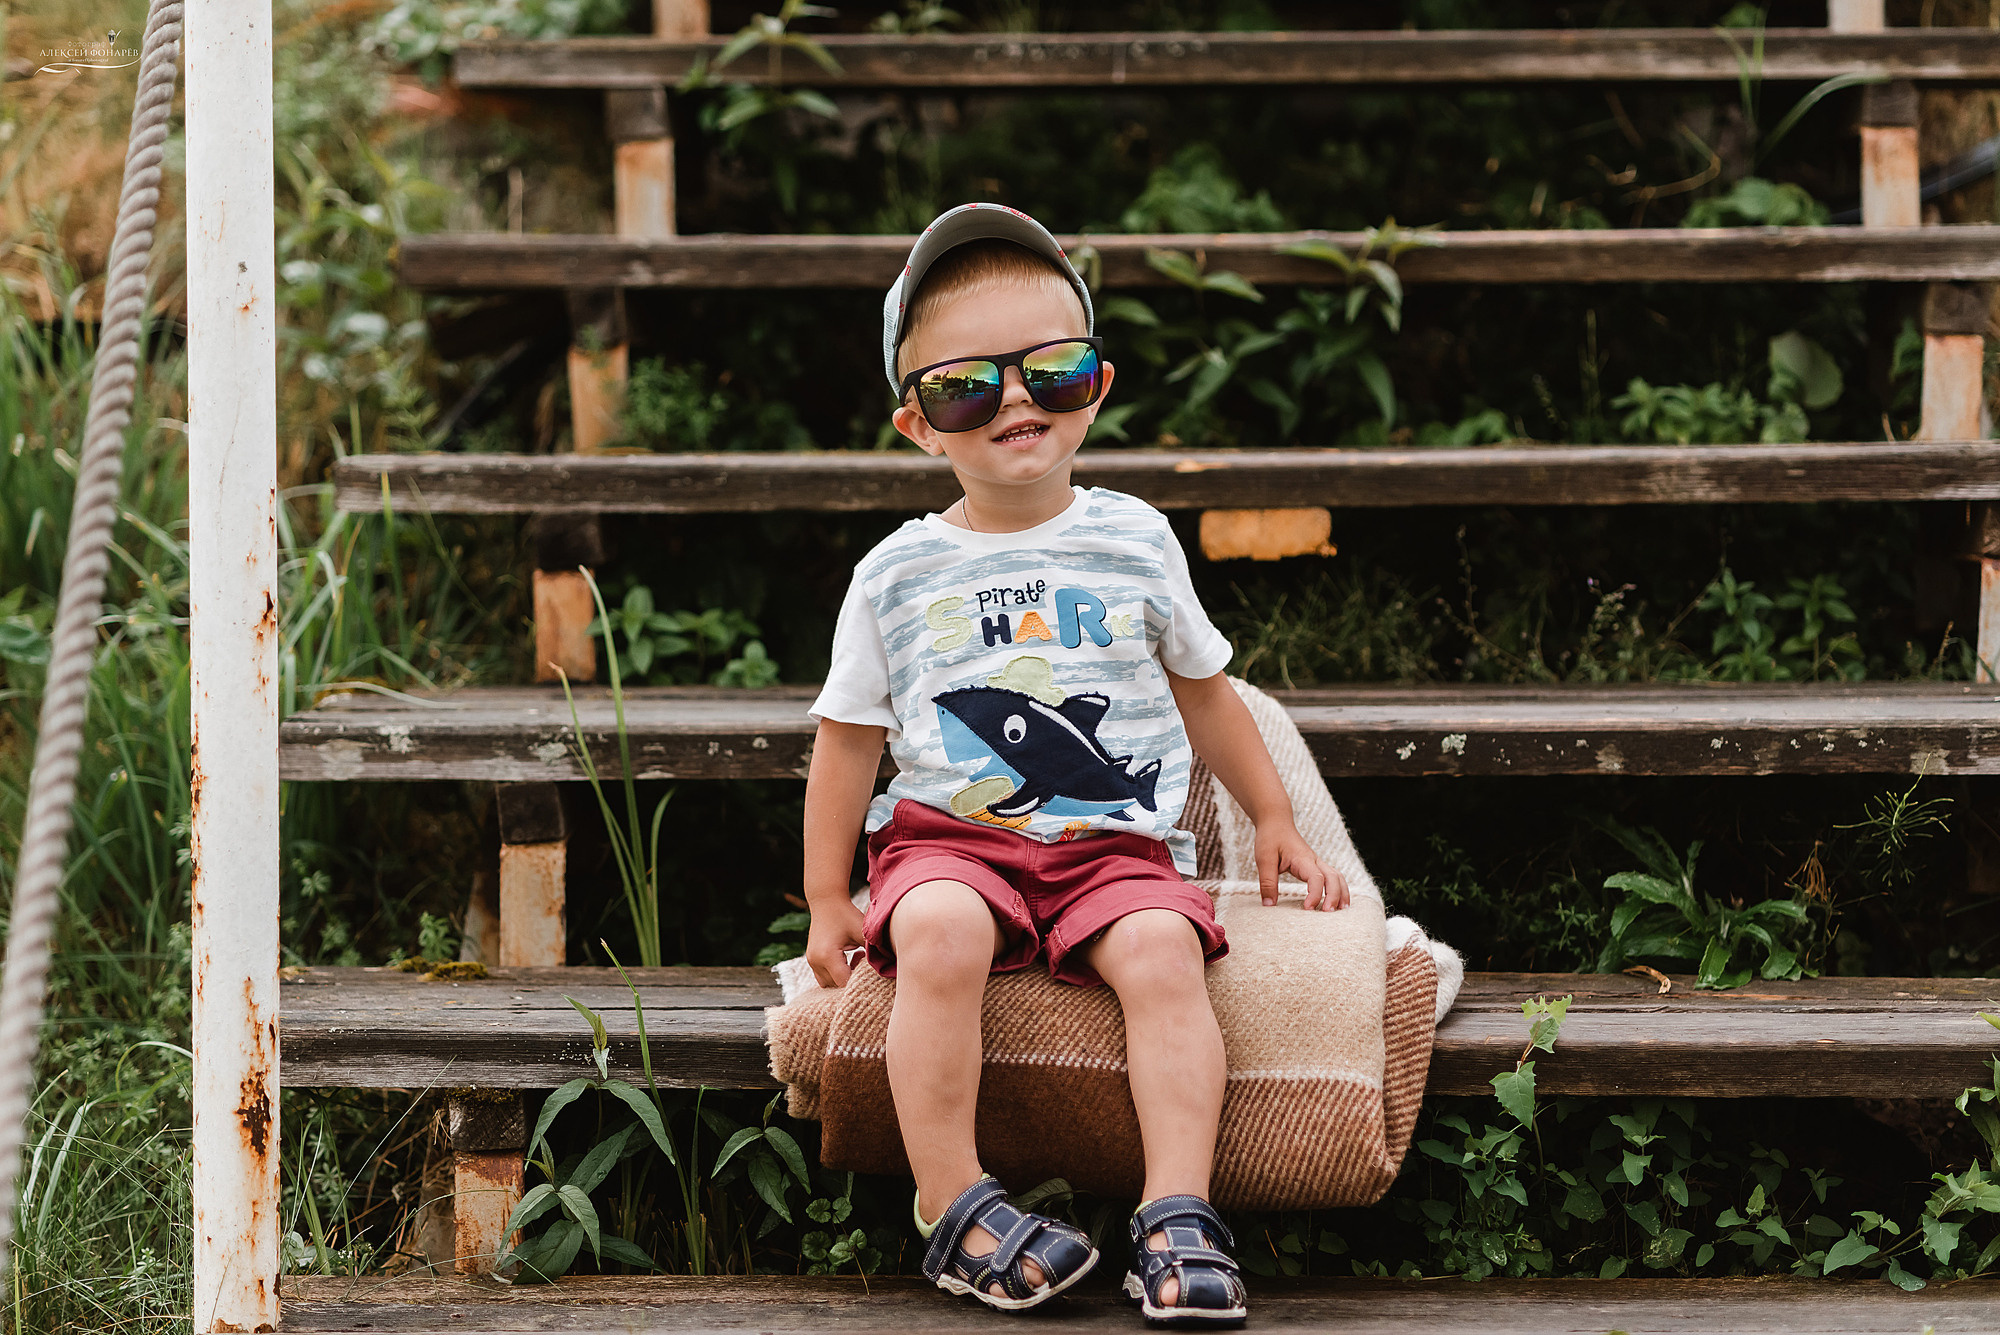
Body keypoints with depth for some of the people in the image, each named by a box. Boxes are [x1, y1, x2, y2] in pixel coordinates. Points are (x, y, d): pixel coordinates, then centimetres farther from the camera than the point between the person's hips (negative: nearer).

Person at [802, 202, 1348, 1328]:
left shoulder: (1134, 540, 10)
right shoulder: (899, 575, 6)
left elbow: (1203, 687, 23)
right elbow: (850, 738, 13)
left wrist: (1277, 824, 25)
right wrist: (827, 903, 10)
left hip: (1115, 842, 1)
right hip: (948, 833, -1)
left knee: (1161, 948, -30)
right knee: (939, 933, -34)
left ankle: (1178, 1215, -30)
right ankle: (957, 1208, -28)